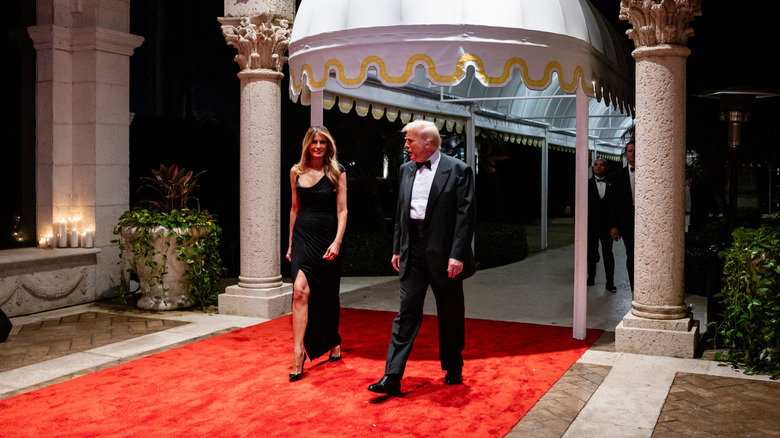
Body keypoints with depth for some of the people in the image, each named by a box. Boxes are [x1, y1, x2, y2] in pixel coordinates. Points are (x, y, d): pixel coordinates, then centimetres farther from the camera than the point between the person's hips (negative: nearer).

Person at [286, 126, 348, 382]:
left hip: (326, 238, -1)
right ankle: (298, 356, -13)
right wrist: (291, 243, 12)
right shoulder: (296, 172, 8)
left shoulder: (337, 172, 1)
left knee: (326, 296, 9)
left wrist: (337, 241, -14)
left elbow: (342, 210, -3)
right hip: (302, 236, 1)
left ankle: (334, 343, 33)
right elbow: (295, 208, 14)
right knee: (300, 291, -13)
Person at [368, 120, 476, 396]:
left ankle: (453, 368, 29)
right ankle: (392, 377, 1)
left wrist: (457, 254, -17)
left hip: (444, 254, -4)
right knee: (407, 313, 1)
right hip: (413, 252, 4)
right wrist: (397, 249, 12)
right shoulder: (406, 170, 12)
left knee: (451, 315, 10)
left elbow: (466, 215, -10)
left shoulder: (458, 170, -5)